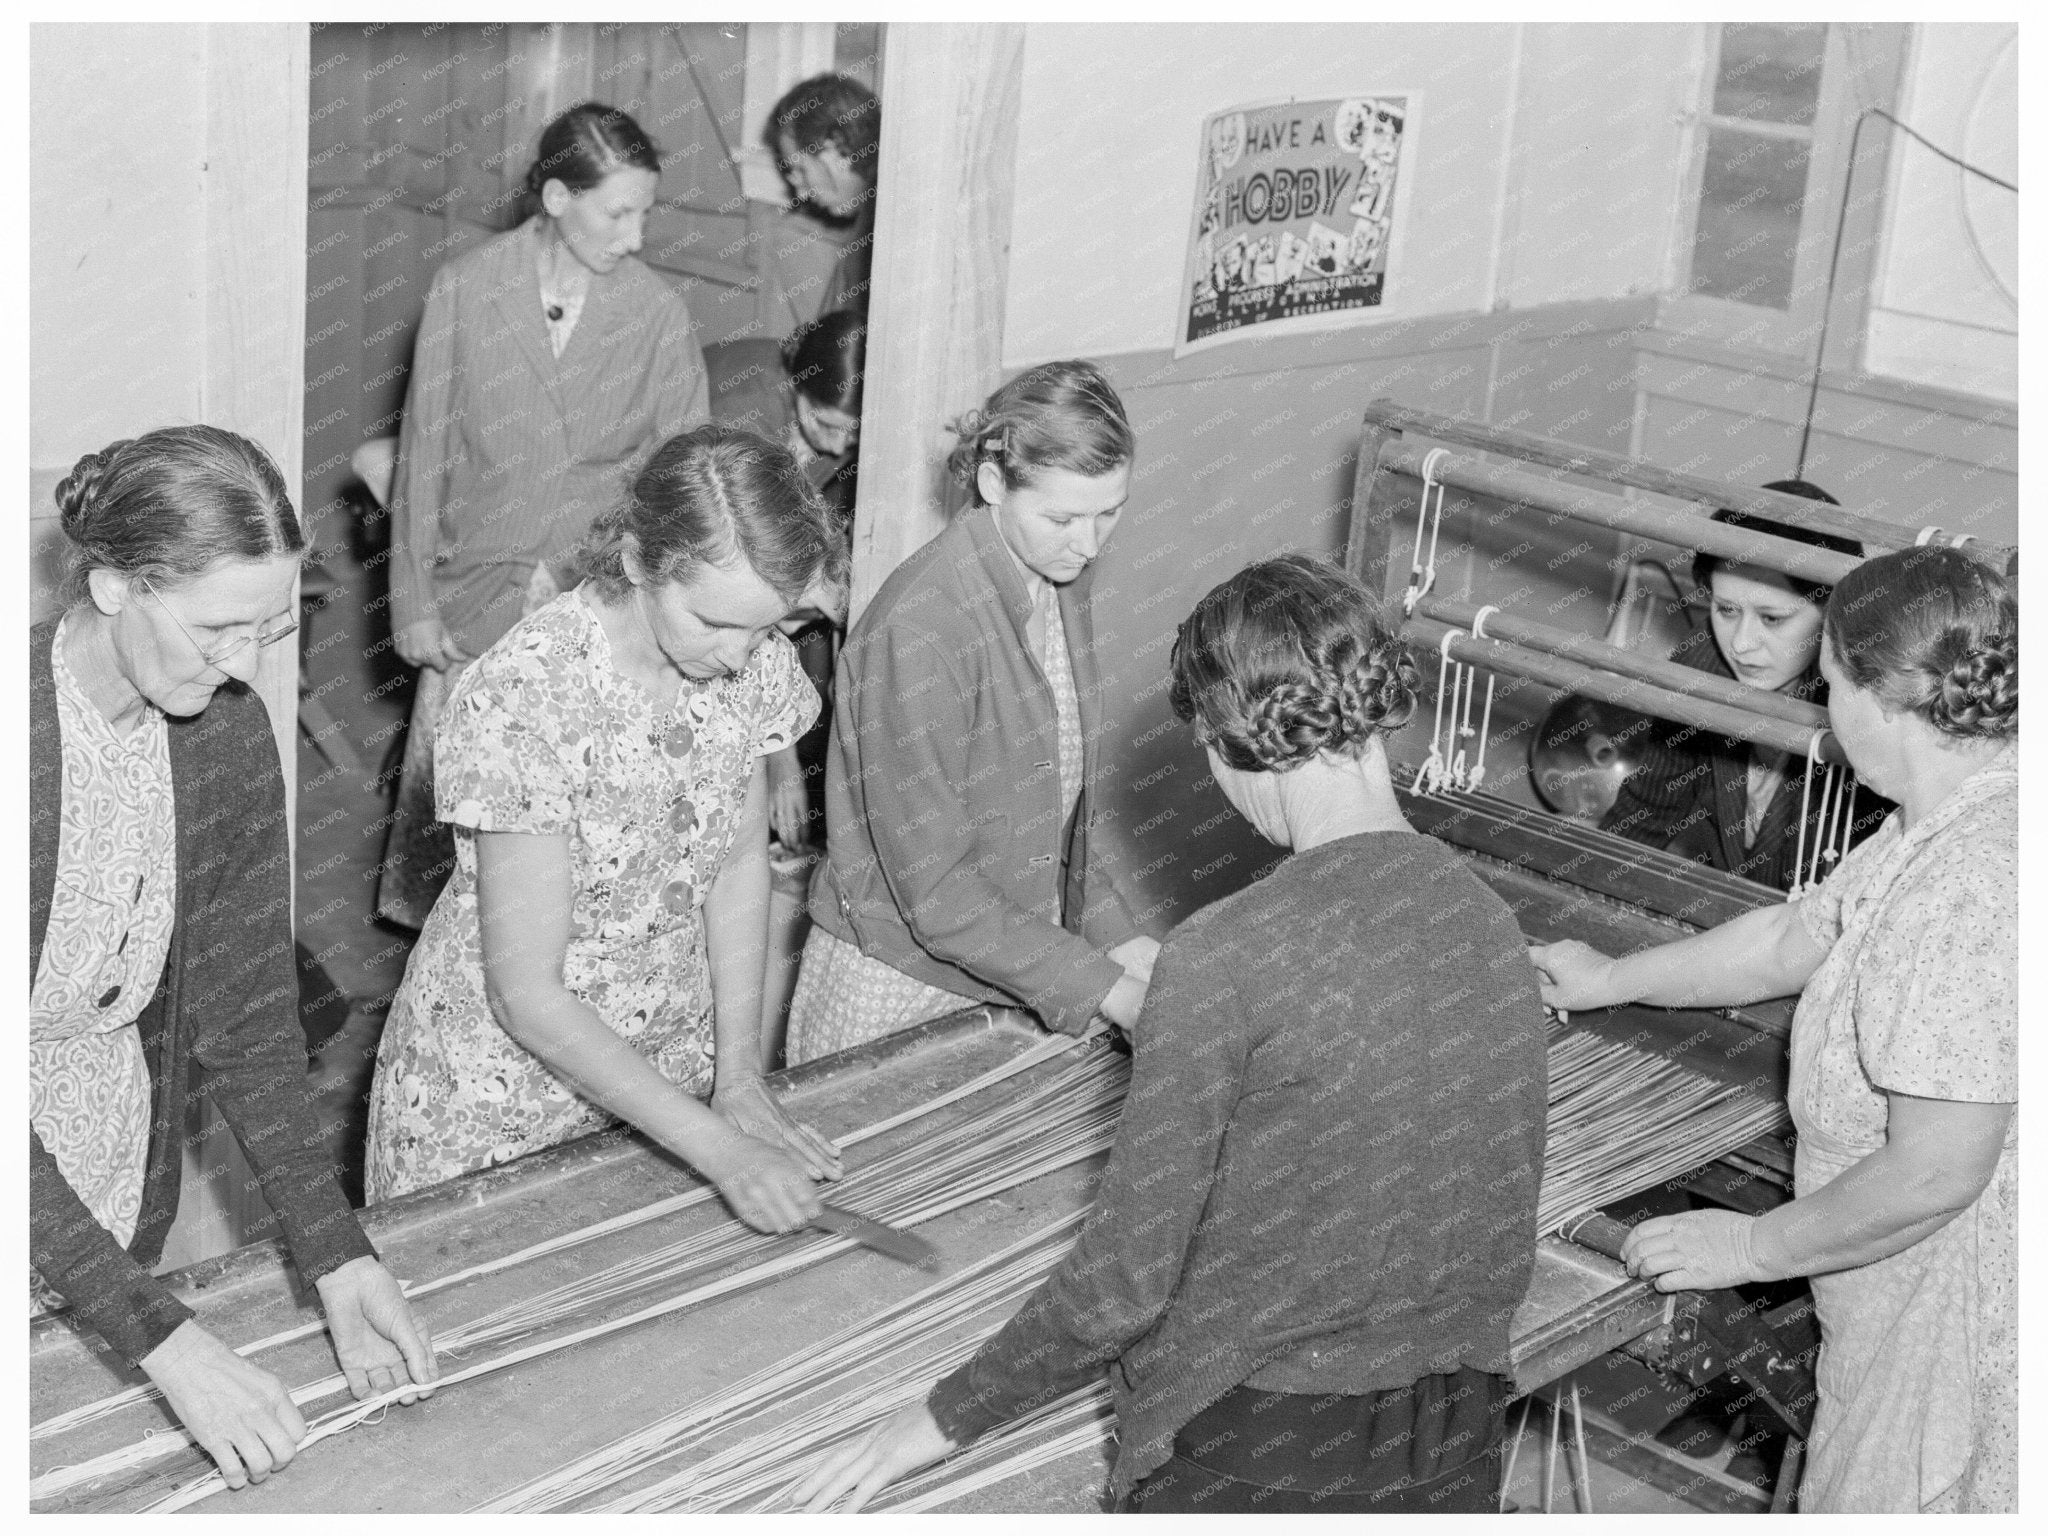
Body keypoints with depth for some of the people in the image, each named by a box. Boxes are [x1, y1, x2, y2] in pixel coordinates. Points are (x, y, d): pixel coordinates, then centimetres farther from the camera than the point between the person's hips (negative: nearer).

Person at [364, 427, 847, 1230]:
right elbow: (528, 996, -26)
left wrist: (738, 1074, -6)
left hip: (670, 1075, 5)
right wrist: (721, 1151, -28)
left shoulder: (752, 658, -11)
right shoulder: (523, 697, -29)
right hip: (503, 1095, -5)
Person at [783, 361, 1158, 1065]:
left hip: (1013, 974, 7)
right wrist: (1107, 989, -23)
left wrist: (1119, 939, -3)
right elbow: (933, 889, -24)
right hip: (896, 989, -7)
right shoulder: (916, 630, -24)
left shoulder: (1059, 581, 1)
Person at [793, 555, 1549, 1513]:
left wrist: (948, 1419, -4)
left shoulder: (1223, 961, -21)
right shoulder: (1491, 919, -2)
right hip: (1460, 1449, 6)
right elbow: (1503, 1243, 9)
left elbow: (1123, 1279, -17)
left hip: (1259, 1448, -6)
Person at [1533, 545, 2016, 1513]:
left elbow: (1935, 1171, -29)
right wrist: (1608, 981, 27)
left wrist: (1754, 1247, -15)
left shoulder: (1971, 889, -29)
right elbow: (1791, 940, 19)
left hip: (1965, 1338, -9)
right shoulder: (1938, 824, 4)